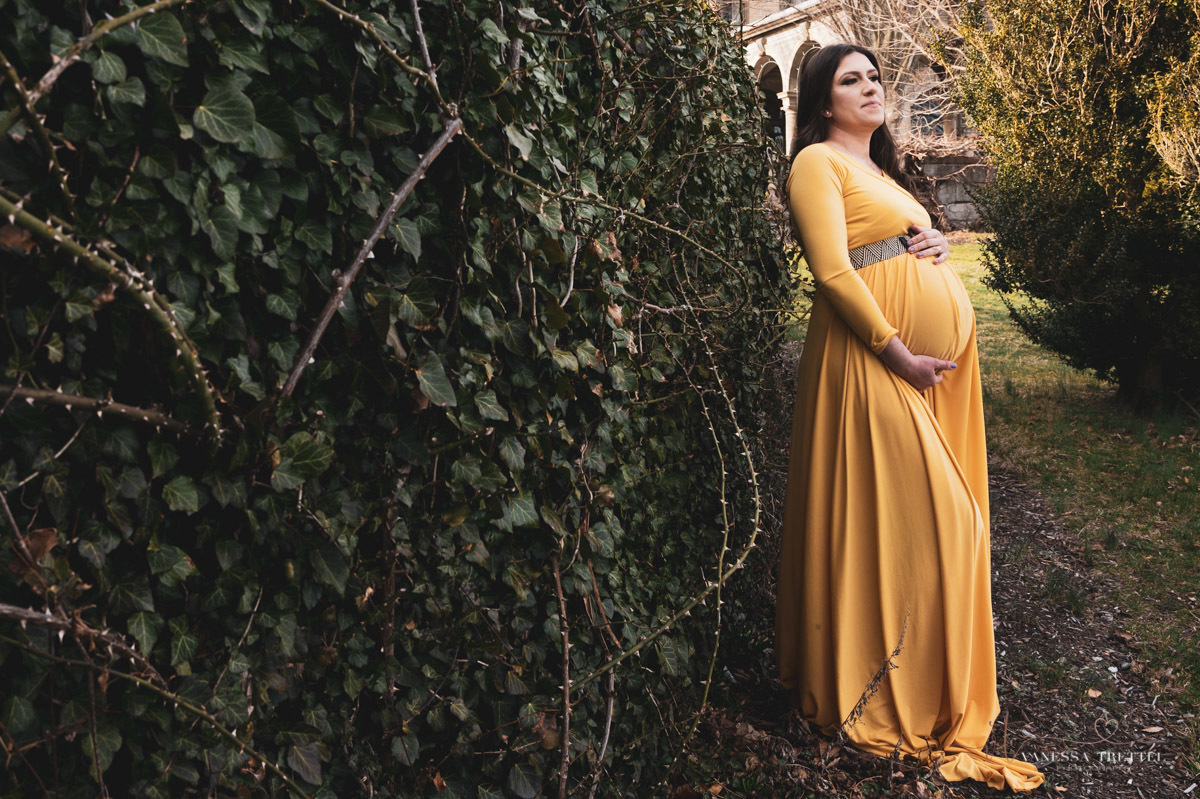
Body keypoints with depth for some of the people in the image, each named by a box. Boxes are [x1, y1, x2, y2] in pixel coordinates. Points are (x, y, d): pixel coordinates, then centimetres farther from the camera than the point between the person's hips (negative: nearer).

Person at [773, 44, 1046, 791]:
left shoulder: (881, 169, 24)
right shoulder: (818, 162, -4)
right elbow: (834, 272, -15)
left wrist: (938, 247, 5)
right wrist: (899, 354, -18)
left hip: (938, 360, 9)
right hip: (880, 358, -9)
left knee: (946, 515, 11)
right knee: (907, 513, -7)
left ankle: (938, 680, 25)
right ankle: (893, 694, 7)